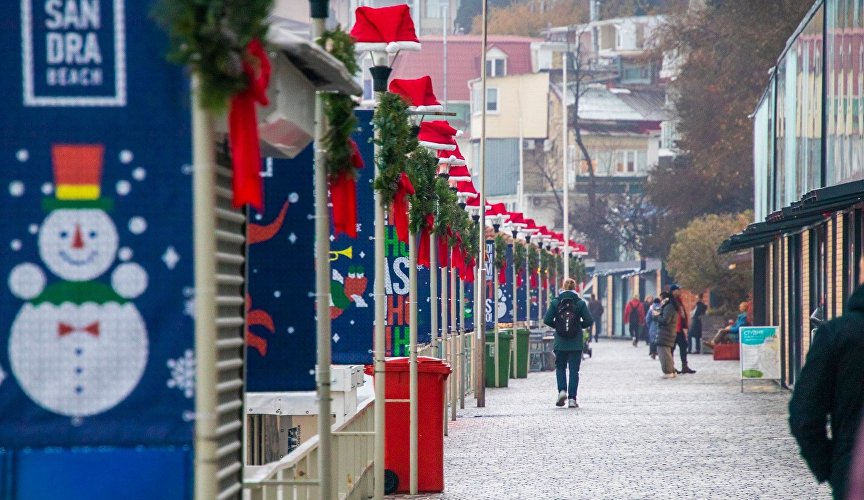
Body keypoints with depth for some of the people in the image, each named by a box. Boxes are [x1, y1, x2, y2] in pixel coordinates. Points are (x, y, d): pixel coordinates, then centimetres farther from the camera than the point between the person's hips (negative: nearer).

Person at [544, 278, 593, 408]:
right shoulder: (580, 303, -4)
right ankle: (572, 399, 2)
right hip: (576, 344, 0)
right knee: (574, 370, 6)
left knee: (560, 367, 17)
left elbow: (547, 320, -6)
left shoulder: (555, 302, -3)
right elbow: (589, 321, -6)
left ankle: (562, 390, -4)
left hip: (560, 343, 0)